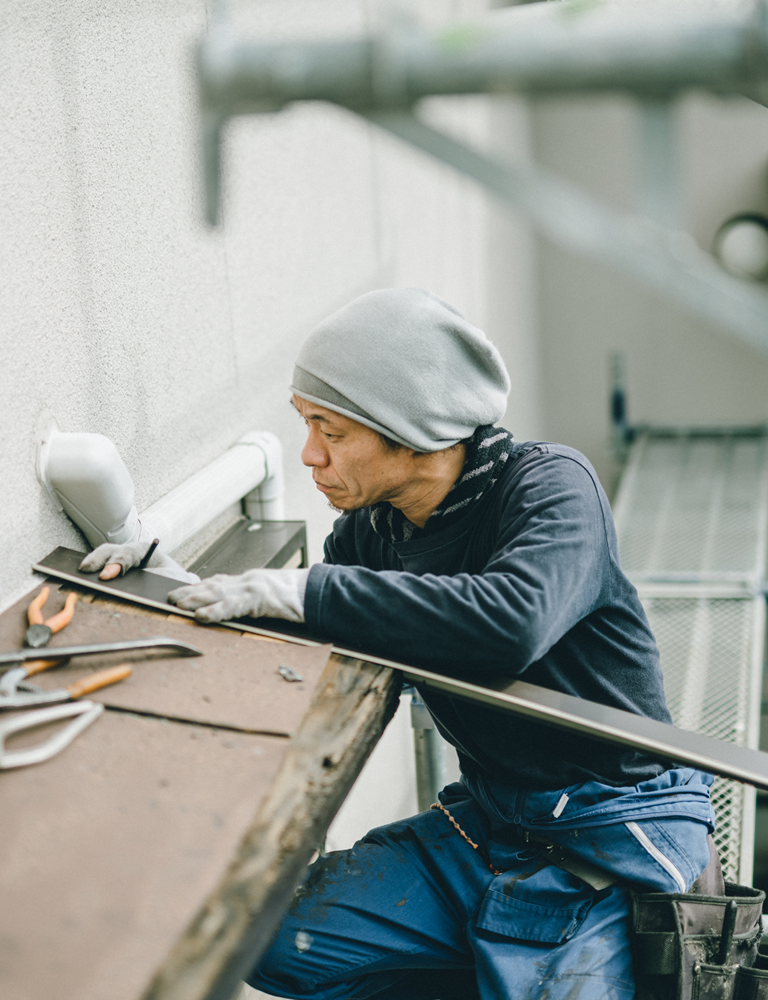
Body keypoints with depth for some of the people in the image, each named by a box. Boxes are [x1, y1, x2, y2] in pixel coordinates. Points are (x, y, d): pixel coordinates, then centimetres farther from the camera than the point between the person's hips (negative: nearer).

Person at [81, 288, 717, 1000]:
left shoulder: (549, 485, -17)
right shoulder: (373, 528, 1)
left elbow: (510, 623, -38)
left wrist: (302, 590, -30)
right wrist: (174, 582, -3)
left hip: (619, 834, -6)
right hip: (488, 820, 6)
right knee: (271, 940, -1)